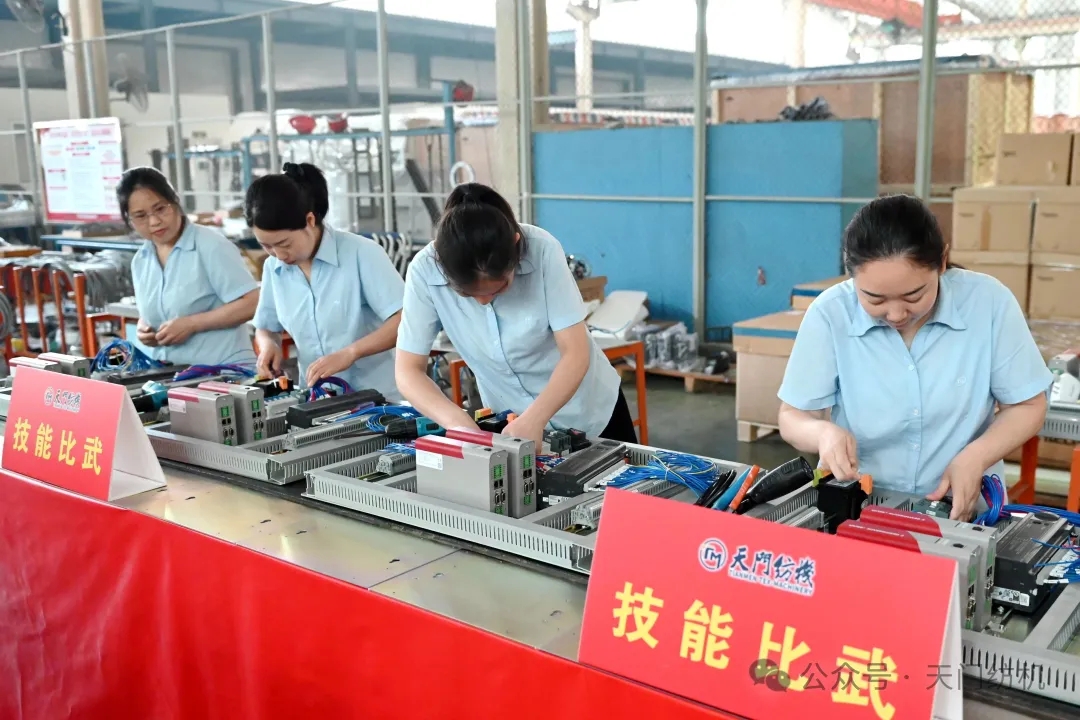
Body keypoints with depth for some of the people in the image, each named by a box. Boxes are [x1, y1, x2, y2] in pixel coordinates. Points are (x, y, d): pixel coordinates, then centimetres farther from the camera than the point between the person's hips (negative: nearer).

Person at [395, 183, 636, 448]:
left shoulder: (542, 250, -27)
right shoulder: (425, 270, -24)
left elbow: (576, 353, -26)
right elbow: (408, 371, -21)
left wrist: (534, 419, -42)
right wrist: (459, 422, -38)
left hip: (588, 411, 0)